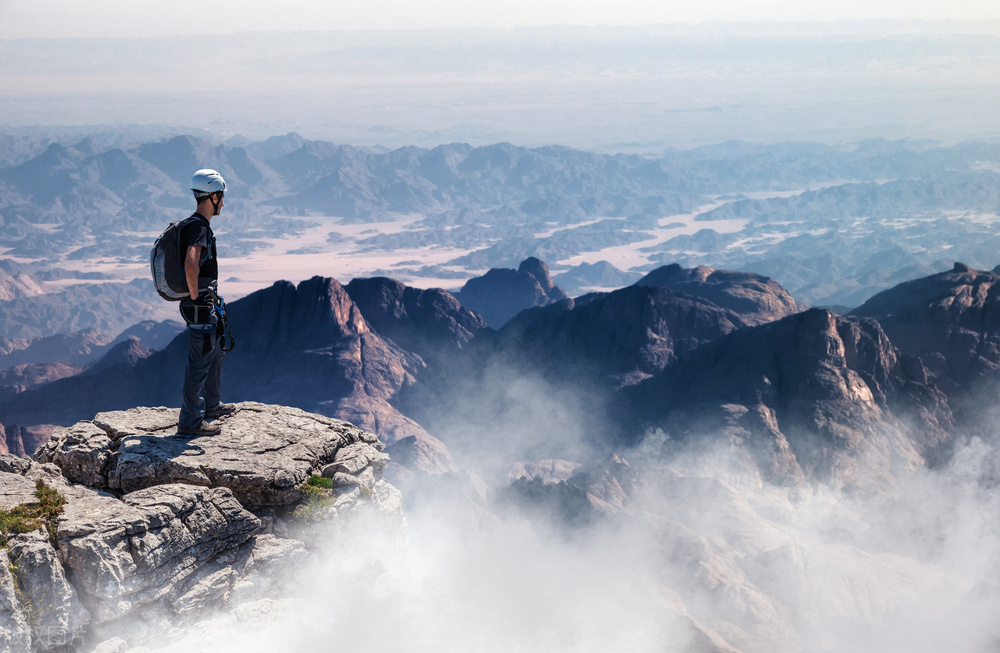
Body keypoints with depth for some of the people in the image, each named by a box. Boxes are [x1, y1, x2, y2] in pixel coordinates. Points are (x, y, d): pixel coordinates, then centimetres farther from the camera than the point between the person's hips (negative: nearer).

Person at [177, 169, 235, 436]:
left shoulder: (195, 225, 13)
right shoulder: (199, 228, -20)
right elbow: (191, 265, -37)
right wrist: (195, 295, -24)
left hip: (206, 306, 10)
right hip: (201, 306, -10)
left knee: (216, 354, 24)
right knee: (199, 362, -5)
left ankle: (211, 405, 38)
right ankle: (190, 421, 0)